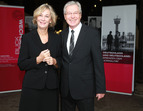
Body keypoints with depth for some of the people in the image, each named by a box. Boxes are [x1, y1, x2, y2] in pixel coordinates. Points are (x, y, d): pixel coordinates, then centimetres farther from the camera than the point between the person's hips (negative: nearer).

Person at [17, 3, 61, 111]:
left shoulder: (57, 38, 8)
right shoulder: (27, 37, 0)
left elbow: (62, 61, 13)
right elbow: (21, 65, -2)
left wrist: (54, 61, -9)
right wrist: (38, 59, -16)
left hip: (52, 87, 2)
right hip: (32, 87, -2)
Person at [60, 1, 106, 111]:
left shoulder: (92, 33, -6)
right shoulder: (62, 35, 8)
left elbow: (98, 62, -8)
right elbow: (61, 60, 12)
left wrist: (100, 88, -10)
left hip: (85, 89, -4)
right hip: (65, 89, 4)